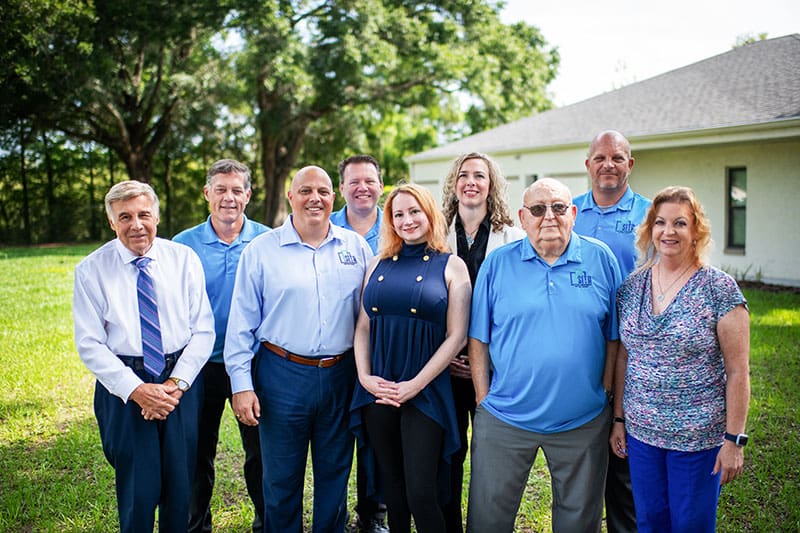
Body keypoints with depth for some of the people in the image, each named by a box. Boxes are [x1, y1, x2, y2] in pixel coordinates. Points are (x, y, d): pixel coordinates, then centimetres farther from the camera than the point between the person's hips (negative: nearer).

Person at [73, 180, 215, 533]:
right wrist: (135, 390, -15)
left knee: (180, 487, 12)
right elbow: (89, 344, -6)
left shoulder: (184, 259, -1)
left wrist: (177, 382, -12)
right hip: (123, 386, -1)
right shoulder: (92, 270, -4)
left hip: (181, 382, 1)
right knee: (138, 490, 7)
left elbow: (203, 330, -2)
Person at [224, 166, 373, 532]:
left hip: (341, 376, 2)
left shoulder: (356, 247, 5)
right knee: (281, 479, 10)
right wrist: (241, 384, -6)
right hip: (282, 375, -2)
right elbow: (242, 323, -1)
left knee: (335, 475, 15)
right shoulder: (262, 250, -1)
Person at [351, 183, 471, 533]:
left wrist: (415, 385, -13)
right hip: (377, 391, 4)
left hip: (424, 392, -4)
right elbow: (363, 327, 10)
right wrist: (365, 377, -4)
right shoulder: (379, 264, 11)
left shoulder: (451, 266, -1)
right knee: (392, 487, 14)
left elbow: (456, 337, -7)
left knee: (421, 494, -6)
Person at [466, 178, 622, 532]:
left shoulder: (600, 259, -1)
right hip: (504, 419, 0)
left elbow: (614, 337, 4)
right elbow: (478, 339, 2)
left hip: (582, 422, 1)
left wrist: (605, 393, 1)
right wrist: (483, 398, -1)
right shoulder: (497, 263, -2)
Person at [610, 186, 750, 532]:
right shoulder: (632, 285, 3)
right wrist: (619, 419, 10)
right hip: (641, 432, 4)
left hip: (698, 438, -4)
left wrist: (734, 439, -11)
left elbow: (738, 370, -10)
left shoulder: (719, 289, -11)